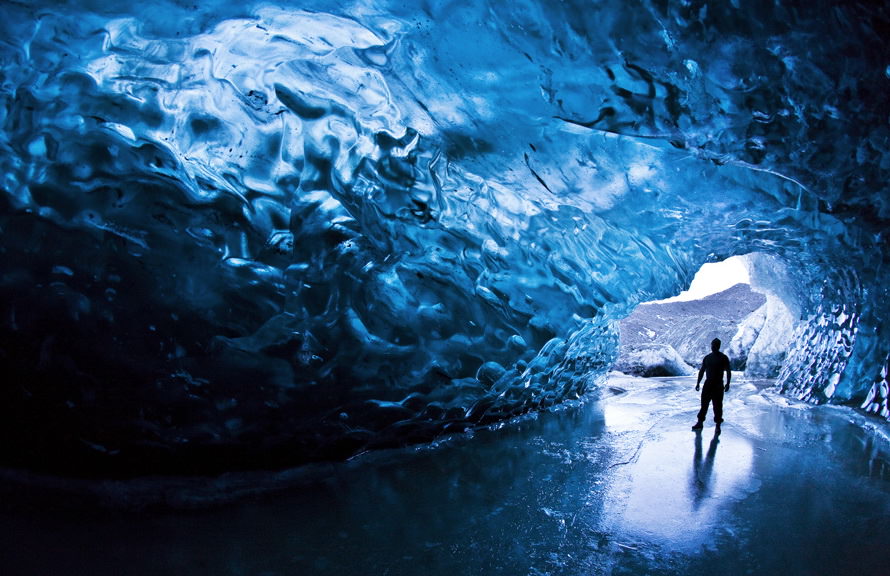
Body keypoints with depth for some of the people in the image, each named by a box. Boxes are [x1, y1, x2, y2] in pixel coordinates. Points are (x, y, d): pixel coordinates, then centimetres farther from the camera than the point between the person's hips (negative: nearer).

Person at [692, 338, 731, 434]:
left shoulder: (723, 358, -2)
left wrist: (727, 384, -15)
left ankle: (718, 426, 7)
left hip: (718, 385, -4)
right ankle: (700, 423, 13)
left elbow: (728, 372, -5)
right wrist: (698, 383, 11)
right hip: (708, 384, 4)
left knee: (717, 405, -1)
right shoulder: (707, 358, 11)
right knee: (704, 403, 6)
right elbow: (702, 371, 15)